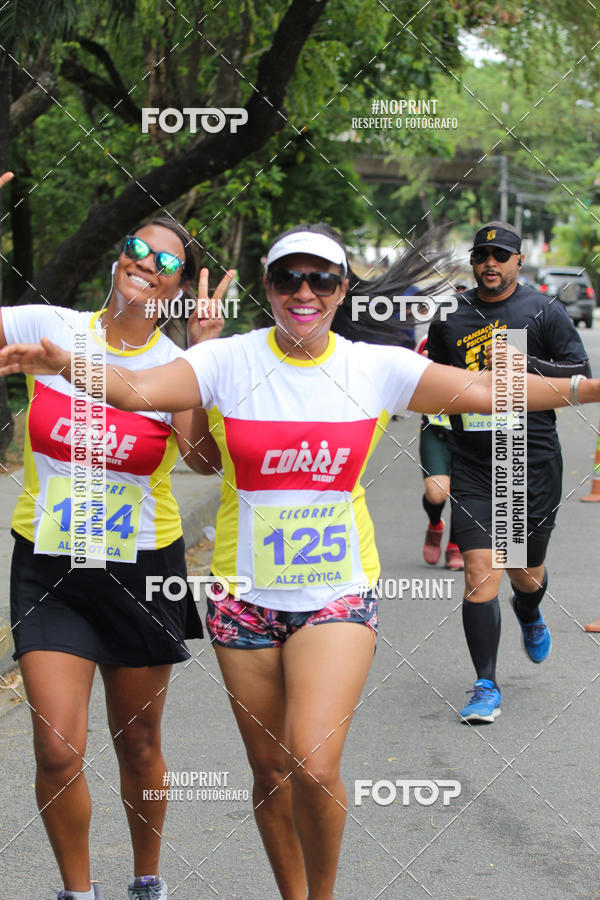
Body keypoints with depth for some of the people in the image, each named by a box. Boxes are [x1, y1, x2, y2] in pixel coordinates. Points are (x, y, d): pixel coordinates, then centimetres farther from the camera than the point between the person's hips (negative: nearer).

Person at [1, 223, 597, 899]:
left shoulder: (376, 368, -2)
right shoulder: (230, 361, -5)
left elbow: (484, 389, -7)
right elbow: (139, 389, -20)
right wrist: (63, 362, -39)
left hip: (338, 595, -1)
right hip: (246, 595, 1)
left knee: (314, 764, -17)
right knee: (270, 772, 10)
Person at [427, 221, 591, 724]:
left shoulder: (544, 313, 1)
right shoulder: (451, 316, 9)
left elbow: (581, 377, -2)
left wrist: (524, 364, -16)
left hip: (534, 461, -1)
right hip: (472, 466, 1)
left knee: (527, 572, 11)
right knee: (480, 573, -10)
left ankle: (530, 616, 49)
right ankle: (486, 688, -4)